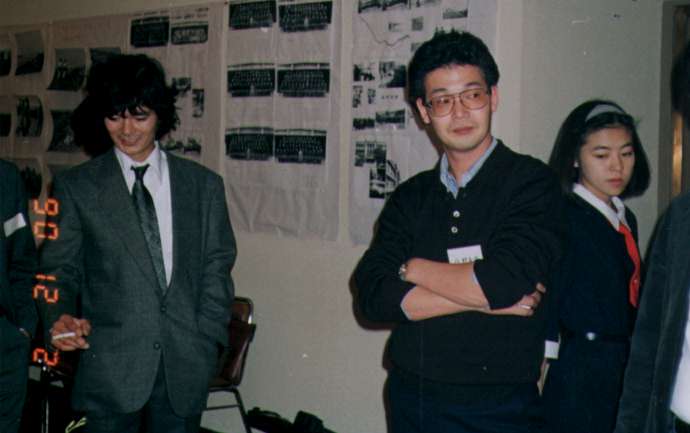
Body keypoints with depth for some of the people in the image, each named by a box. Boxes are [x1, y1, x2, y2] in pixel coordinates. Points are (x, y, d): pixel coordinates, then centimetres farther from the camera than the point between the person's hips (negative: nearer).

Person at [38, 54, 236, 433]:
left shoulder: (203, 185, 8)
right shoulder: (75, 187, 4)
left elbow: (216, 269, 9)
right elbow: (60, 269, 5)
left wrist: (206, 344, 0)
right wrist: (61, 317, -15)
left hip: (185, 367, 1)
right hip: (110, 367, -1)